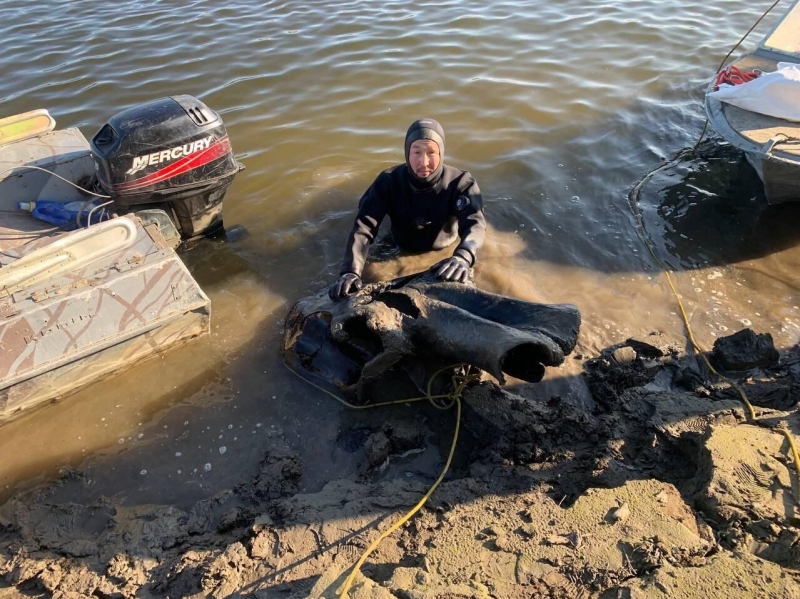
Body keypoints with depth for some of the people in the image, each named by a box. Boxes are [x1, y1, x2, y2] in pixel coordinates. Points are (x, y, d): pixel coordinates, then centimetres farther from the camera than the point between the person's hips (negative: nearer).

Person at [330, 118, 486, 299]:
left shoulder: (460, 182, -29)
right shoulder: (389, 181, -27)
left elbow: (475, 223, -45)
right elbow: (363, 227, -35)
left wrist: (462, 257, -69)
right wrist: (351, 271, -53)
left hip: (444, 253, -1)